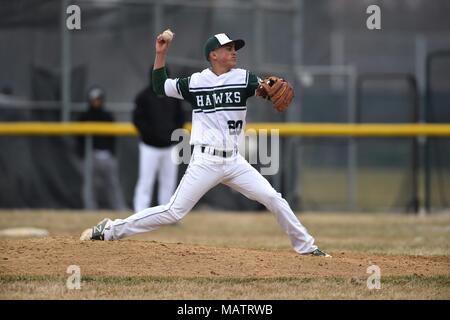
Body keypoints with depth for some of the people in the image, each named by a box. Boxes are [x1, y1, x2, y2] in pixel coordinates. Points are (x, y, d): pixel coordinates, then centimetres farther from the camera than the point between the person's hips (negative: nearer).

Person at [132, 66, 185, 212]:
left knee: (169, 182, 8)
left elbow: (180, 117, 17)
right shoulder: (144, 96, -3)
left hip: (170, 146, 5)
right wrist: (150, 133, -15)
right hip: (150, 147, -5)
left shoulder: (173, 96, 10)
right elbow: (137, 119, -5)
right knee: (146, 181, -6)